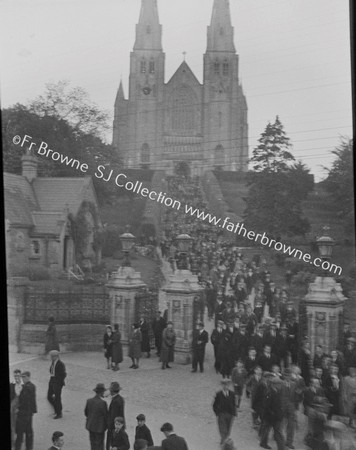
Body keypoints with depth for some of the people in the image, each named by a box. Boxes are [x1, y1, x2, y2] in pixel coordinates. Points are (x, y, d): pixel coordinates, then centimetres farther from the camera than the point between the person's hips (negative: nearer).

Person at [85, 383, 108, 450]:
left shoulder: (89, 401, -6)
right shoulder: (102, 402, -23)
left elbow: (86, 412, 6)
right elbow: (106, 415, -14)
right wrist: (106, 425, 4)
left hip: (90, 425, 5)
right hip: (99, 427, -5)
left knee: (93, 443, 18)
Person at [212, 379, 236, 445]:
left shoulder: (232, 394, 2)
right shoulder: (218, 394, -6)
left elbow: (234, 405, 9)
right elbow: (214, 405, 1)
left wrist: (233, 414, 3)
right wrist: (217, 414, -5)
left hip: (230, 415, 3)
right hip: (221, 415, -3)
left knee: (228, 431, 9)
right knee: (223, 430, -8)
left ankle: (223, 441, 23)